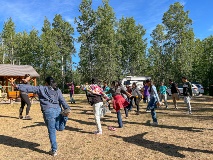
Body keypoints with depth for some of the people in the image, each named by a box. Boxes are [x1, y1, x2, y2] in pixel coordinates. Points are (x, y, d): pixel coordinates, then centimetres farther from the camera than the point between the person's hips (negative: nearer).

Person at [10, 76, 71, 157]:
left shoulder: (41, 89, 6)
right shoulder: (58, 90, 13)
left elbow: (30, 88, 3)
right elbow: (62, 101, 2)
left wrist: (17, 86, 8)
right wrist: (67, 109, -10)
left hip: (48, 112, -3)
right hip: (58, 110, 3)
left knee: (52, 131, 8)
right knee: (59, 128, 21)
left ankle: (54, 150, 16)